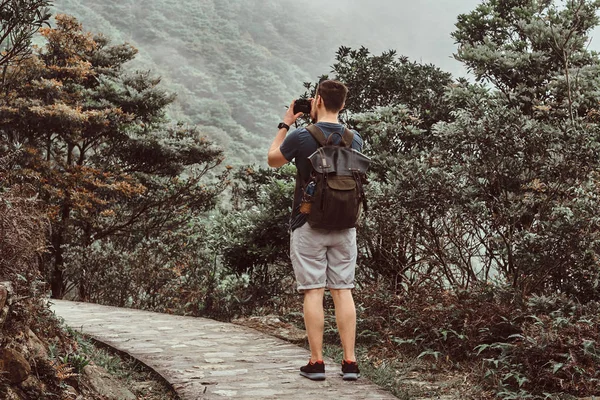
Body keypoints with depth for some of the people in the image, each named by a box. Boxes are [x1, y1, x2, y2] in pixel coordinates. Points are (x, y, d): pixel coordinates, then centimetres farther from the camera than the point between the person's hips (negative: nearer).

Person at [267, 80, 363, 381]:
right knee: (342, 291, 5)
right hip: (343, 226, 4)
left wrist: (285, 124, 17)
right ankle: (349, 362, 3)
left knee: (313, 292, -1)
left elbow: (273, 160, 8)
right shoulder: (355, 139, 3)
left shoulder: (301, 137, -10)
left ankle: (316, 362, 1)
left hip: (309, 224, -3)